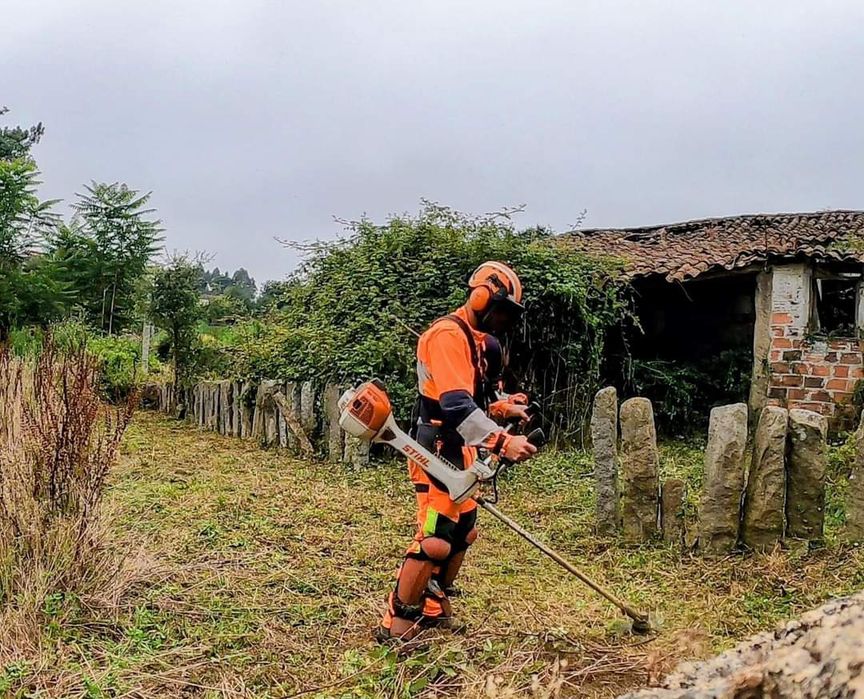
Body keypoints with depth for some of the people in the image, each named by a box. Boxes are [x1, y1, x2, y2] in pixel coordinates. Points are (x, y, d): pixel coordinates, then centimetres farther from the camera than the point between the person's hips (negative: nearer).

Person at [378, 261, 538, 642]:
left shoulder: (476, 338, 15)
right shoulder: (448, 335, -17)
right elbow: (456, 405, -29)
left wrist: (502, 406, 2)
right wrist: (502, 441, -38)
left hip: (459, 451, 11)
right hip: (437, 451, -11)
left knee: (462, 534, 16)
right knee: (434, 540, -12)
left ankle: (433, 610, 31)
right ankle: (395, 624, 0)